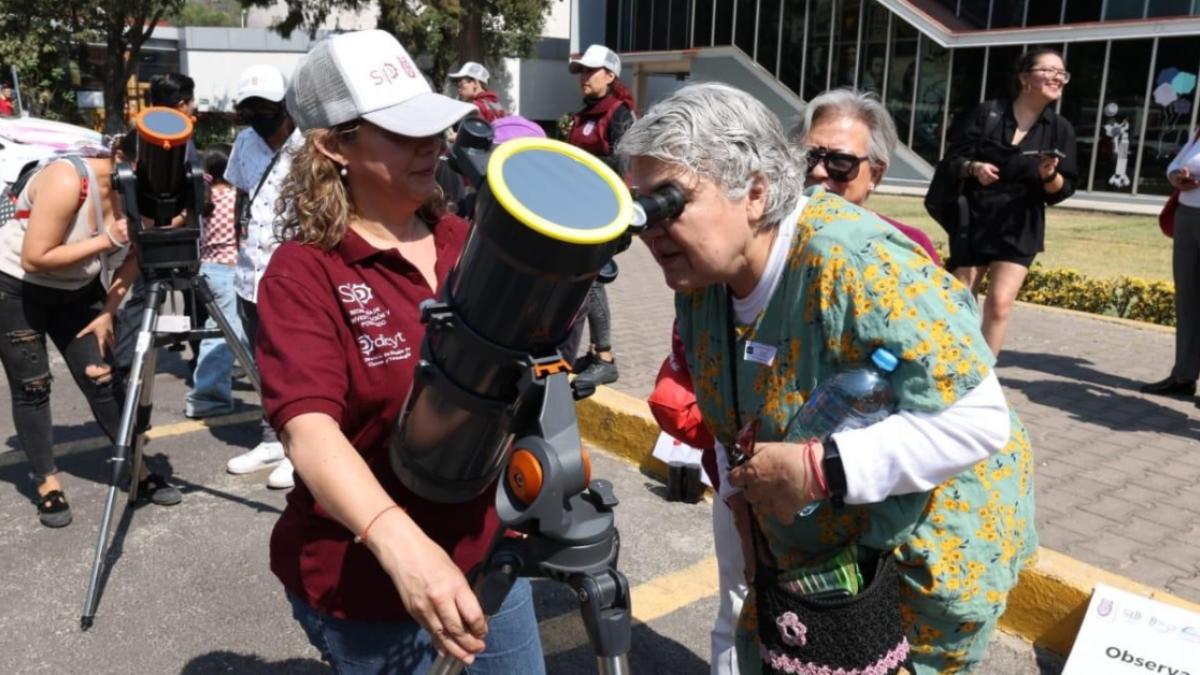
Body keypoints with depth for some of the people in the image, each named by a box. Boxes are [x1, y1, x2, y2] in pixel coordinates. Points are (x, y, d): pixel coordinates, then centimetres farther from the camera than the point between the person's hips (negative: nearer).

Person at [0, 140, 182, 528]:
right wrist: (107, 240, -31)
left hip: (78, 291, 5)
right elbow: (35, 259, -30)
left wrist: (108, 312, -7)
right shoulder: (67, 181, -31)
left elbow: (131, 258, 1)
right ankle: (47, 485, 8)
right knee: (31, 387, -2)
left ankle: (138, 471, 7)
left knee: (101, 381, 0)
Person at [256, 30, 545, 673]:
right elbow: (309, 429, -30)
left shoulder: (465, 240, -1)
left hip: (488, 550, 6)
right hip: (367, 580, -5)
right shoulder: (303, 274, -16)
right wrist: (400, 542, -45)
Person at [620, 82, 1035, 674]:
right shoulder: (701, 275, -8)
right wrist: (741, 495, -1)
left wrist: (820, 468, -37)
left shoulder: (855, 262, -33)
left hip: (928, 555, -7)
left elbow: (978, 419, -31)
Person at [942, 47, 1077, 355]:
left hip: (1019, 228, 1)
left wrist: (1050, 176, -20)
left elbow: (1063, 190, 1)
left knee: (1000, 303, -10)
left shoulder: (1060, 129, 1)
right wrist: (974, 168, -22)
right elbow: (953, 158, -2)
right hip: (973, 220, -1)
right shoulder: (987, 113, -5)